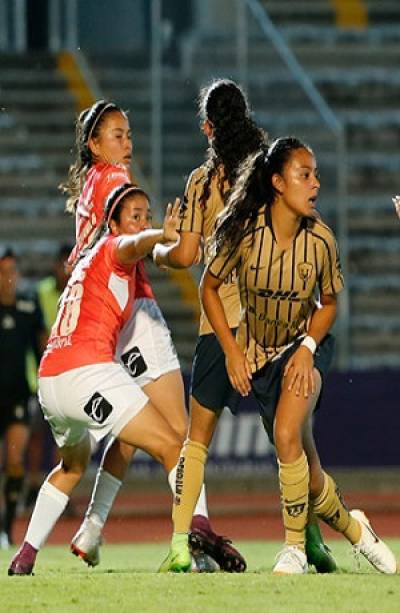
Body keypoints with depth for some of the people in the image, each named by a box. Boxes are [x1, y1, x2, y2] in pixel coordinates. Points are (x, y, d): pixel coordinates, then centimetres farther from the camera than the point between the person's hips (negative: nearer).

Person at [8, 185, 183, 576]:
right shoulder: (113, 247, 3)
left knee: (72, 465, 33)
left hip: (48, 378, 9)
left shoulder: (88, 257, 26)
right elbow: (134, 245, -23)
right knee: (171, 446, -14)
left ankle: (24, 557, 29)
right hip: (88, 371, -9)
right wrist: (161, 236, -44)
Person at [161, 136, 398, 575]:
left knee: (287, 436, -27)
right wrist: (232, 350, -8)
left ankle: (295, 549, -10)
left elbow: (329, 303, 2)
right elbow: (209, 288, -2)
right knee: (306, 467, 0)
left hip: (304, 347, -1)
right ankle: (352, 527, 29)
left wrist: (308, 346, -14)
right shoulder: (245, 232, -17)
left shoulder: (320, 240, -15)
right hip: (257, 354, 1)